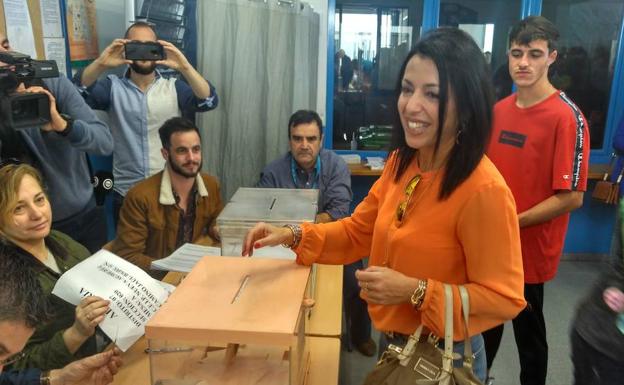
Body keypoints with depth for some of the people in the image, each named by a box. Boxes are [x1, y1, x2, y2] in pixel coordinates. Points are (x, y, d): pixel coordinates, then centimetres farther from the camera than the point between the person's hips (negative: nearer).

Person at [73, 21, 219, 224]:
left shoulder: (174, 87, 1)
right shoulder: (113, 87, 2)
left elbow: (209, 101, -15)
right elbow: (77, 91, -13)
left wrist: (185, 67, -30)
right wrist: (100, 64, -30)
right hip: (126, 194, 1)